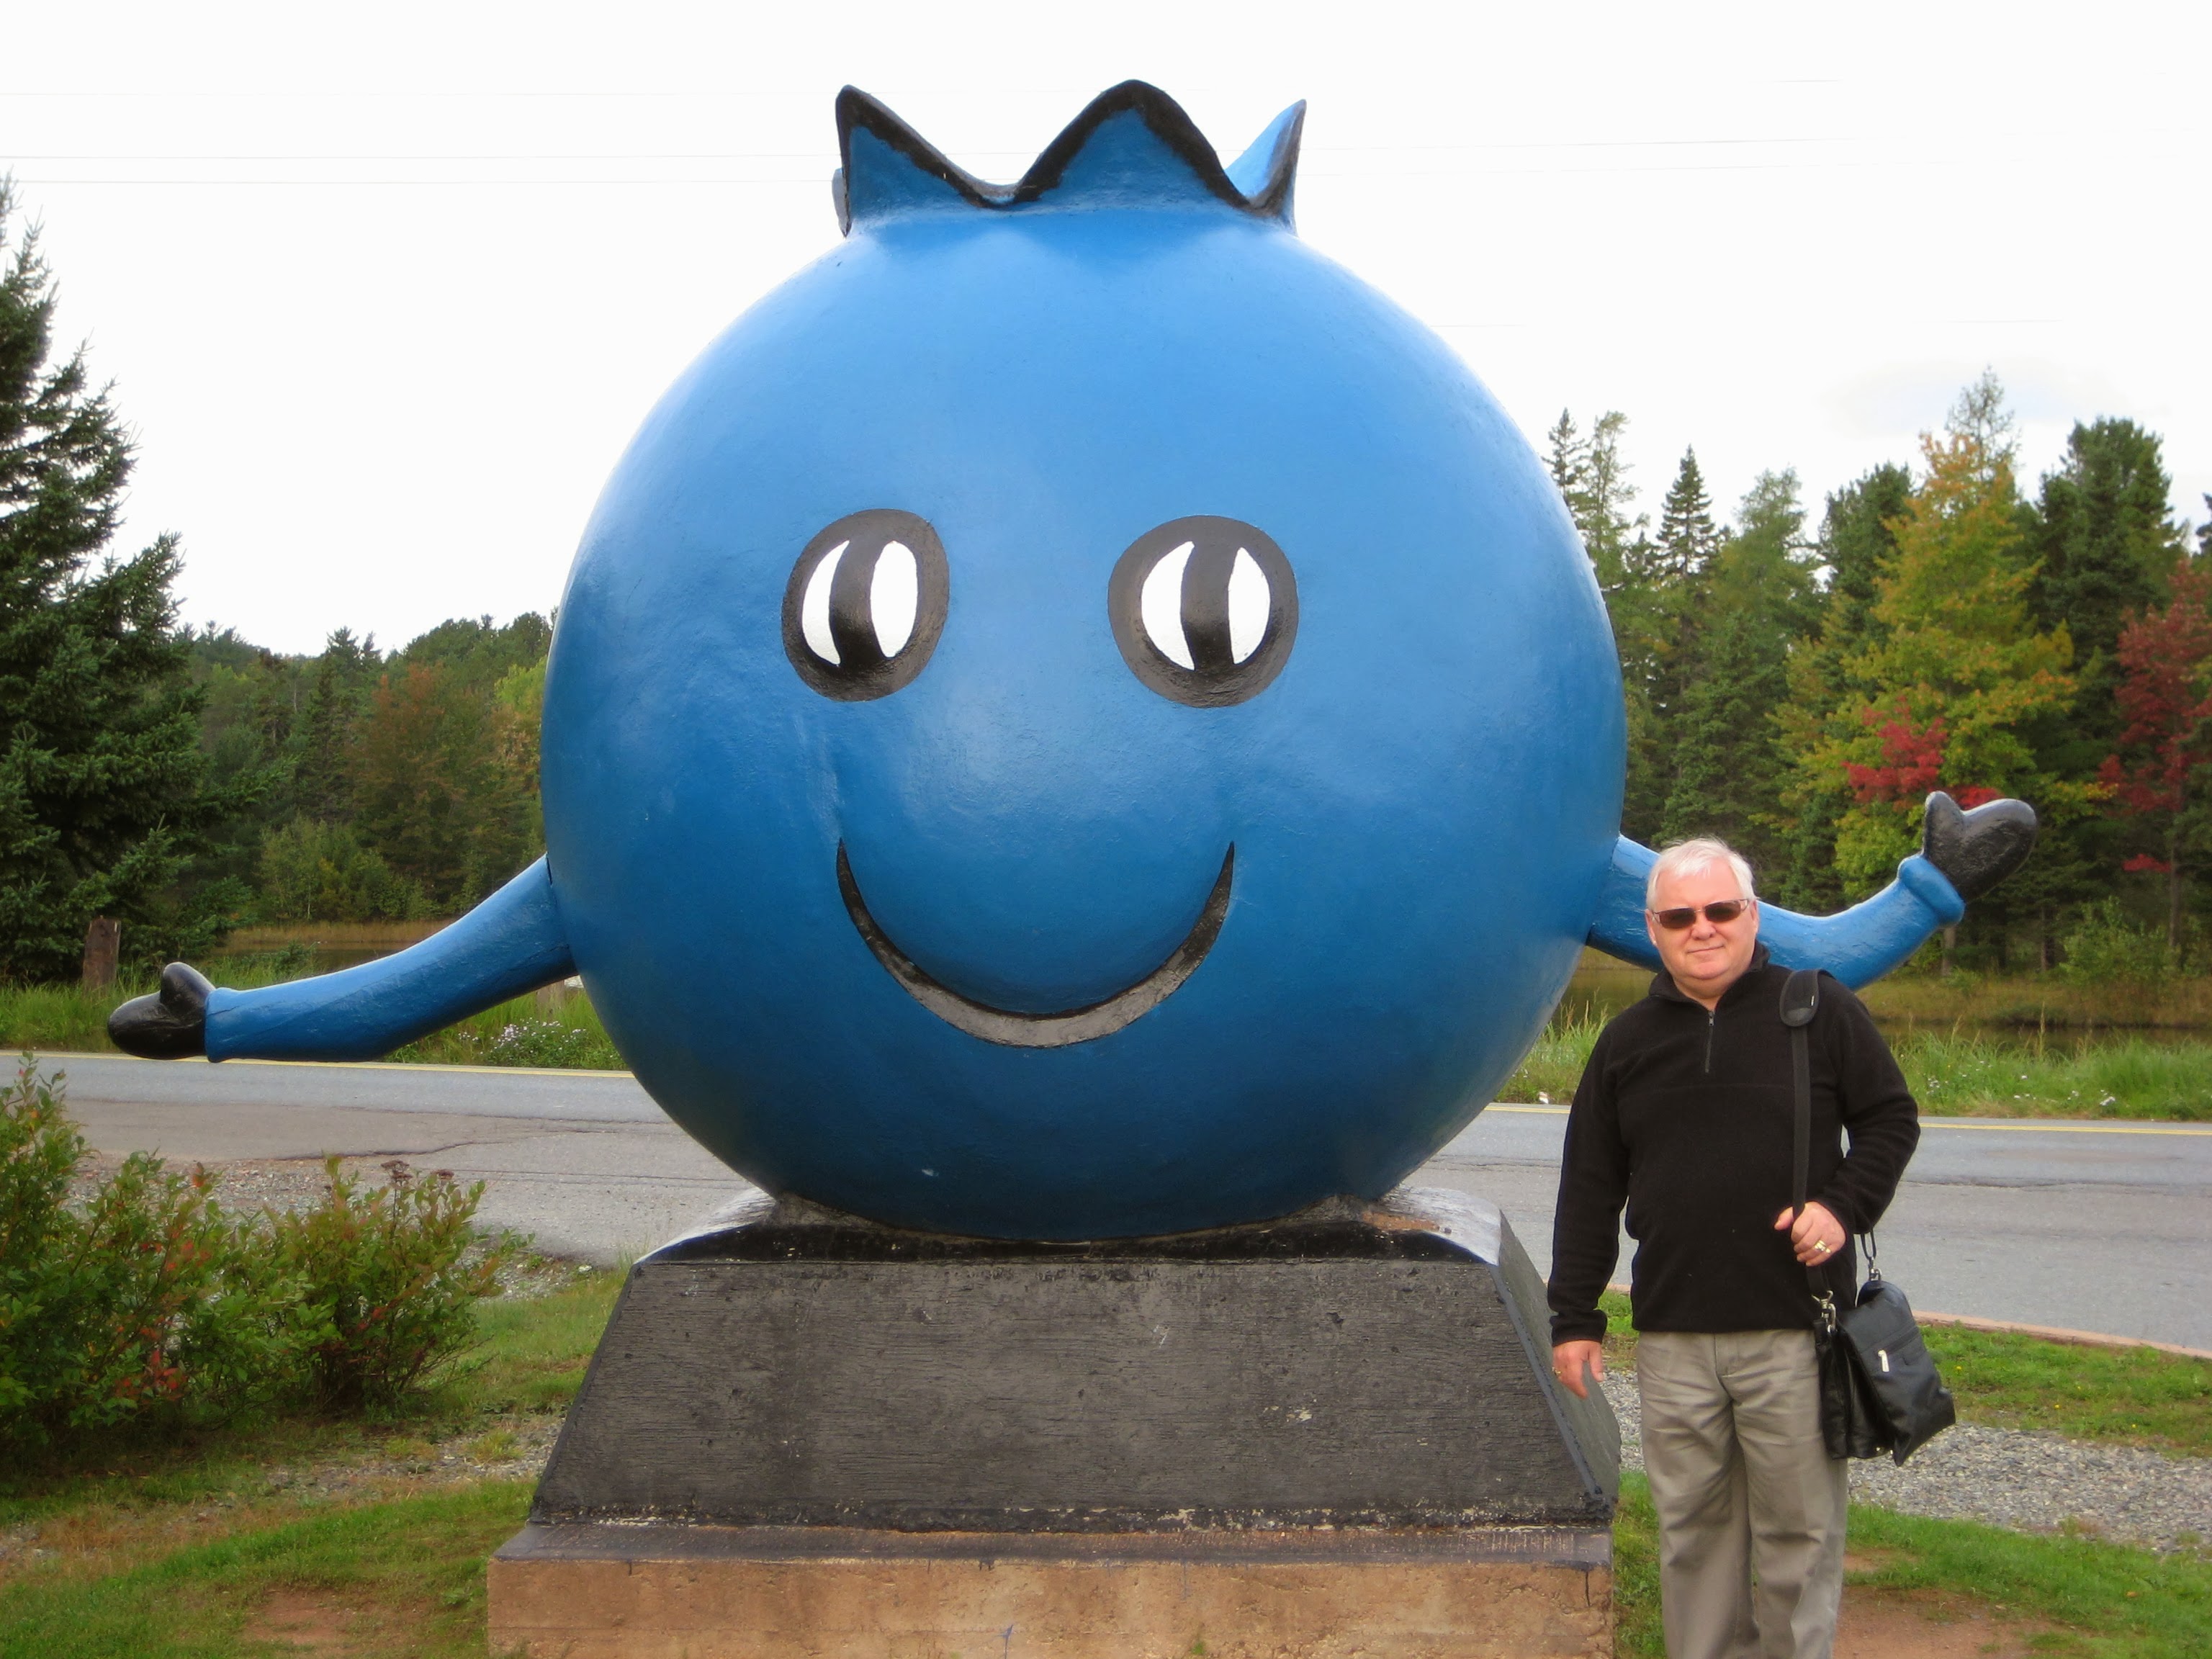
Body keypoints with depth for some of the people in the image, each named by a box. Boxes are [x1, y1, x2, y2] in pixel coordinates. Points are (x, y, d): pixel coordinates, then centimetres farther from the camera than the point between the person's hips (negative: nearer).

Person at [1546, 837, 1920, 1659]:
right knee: (1693, 1527, 9)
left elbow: (1891, 1119, 8)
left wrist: (1845, 1203, -10)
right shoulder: (1628, 1042, 11)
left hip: (1794, 1331, -3)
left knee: (1798, 1525, 4)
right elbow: (1589, 1189, 13)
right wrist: (1574, 1315, 10)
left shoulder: (1821, 1011, 2)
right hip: (1673, 1338, 3)